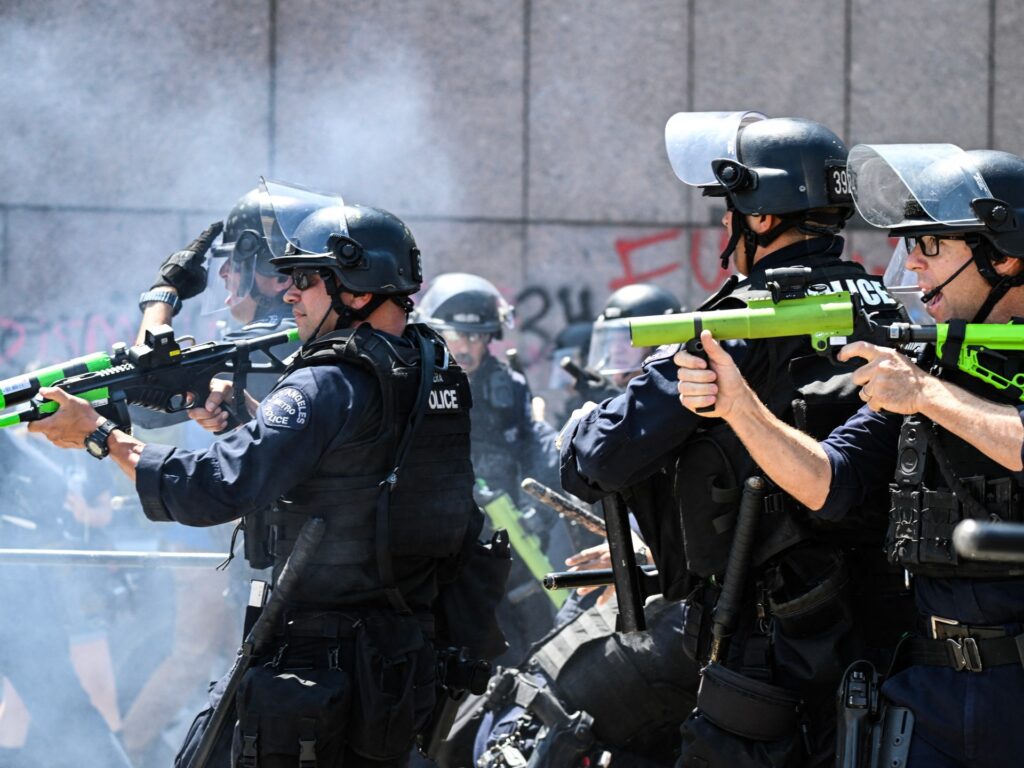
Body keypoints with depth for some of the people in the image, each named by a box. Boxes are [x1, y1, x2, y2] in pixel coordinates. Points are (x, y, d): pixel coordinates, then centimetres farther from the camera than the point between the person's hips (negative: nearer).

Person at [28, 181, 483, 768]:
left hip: (317, 670, -8)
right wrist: (240, 417, 5)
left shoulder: (331, 385, -17)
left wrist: (100, 435, -12)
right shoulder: (442, 372, 8)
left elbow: (212, 492, -22)